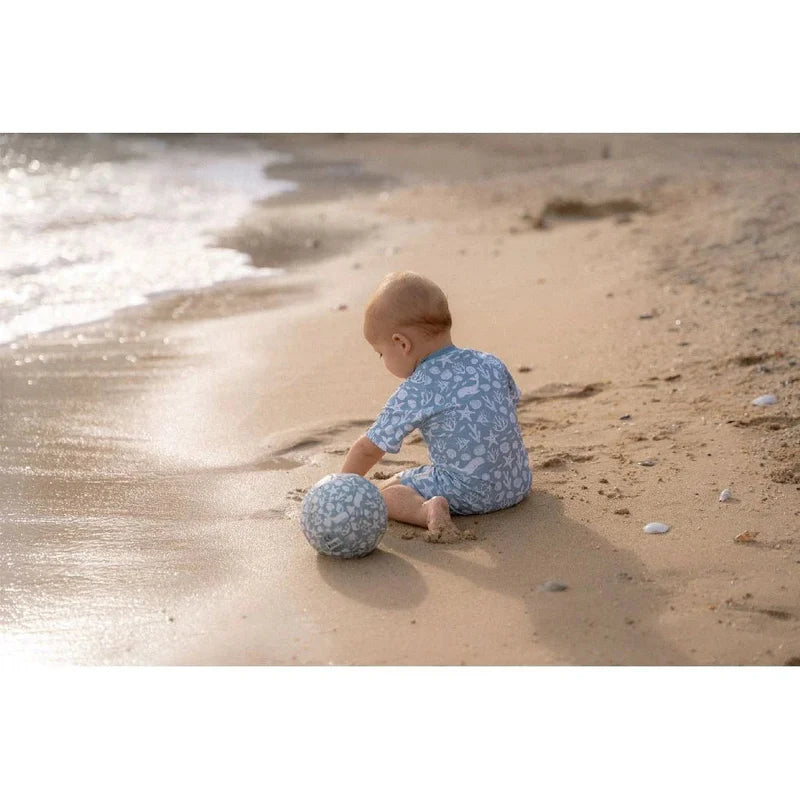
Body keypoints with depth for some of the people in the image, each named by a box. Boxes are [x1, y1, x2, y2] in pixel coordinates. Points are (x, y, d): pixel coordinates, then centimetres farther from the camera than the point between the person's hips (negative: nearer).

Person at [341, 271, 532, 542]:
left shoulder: (414, 392, -10)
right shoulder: (490, 363, 5)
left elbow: (369, 448, -3)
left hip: (469, 492, -7)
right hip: (519, 483, 7)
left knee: (388, 491, 7)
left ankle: (428, 509, -19)